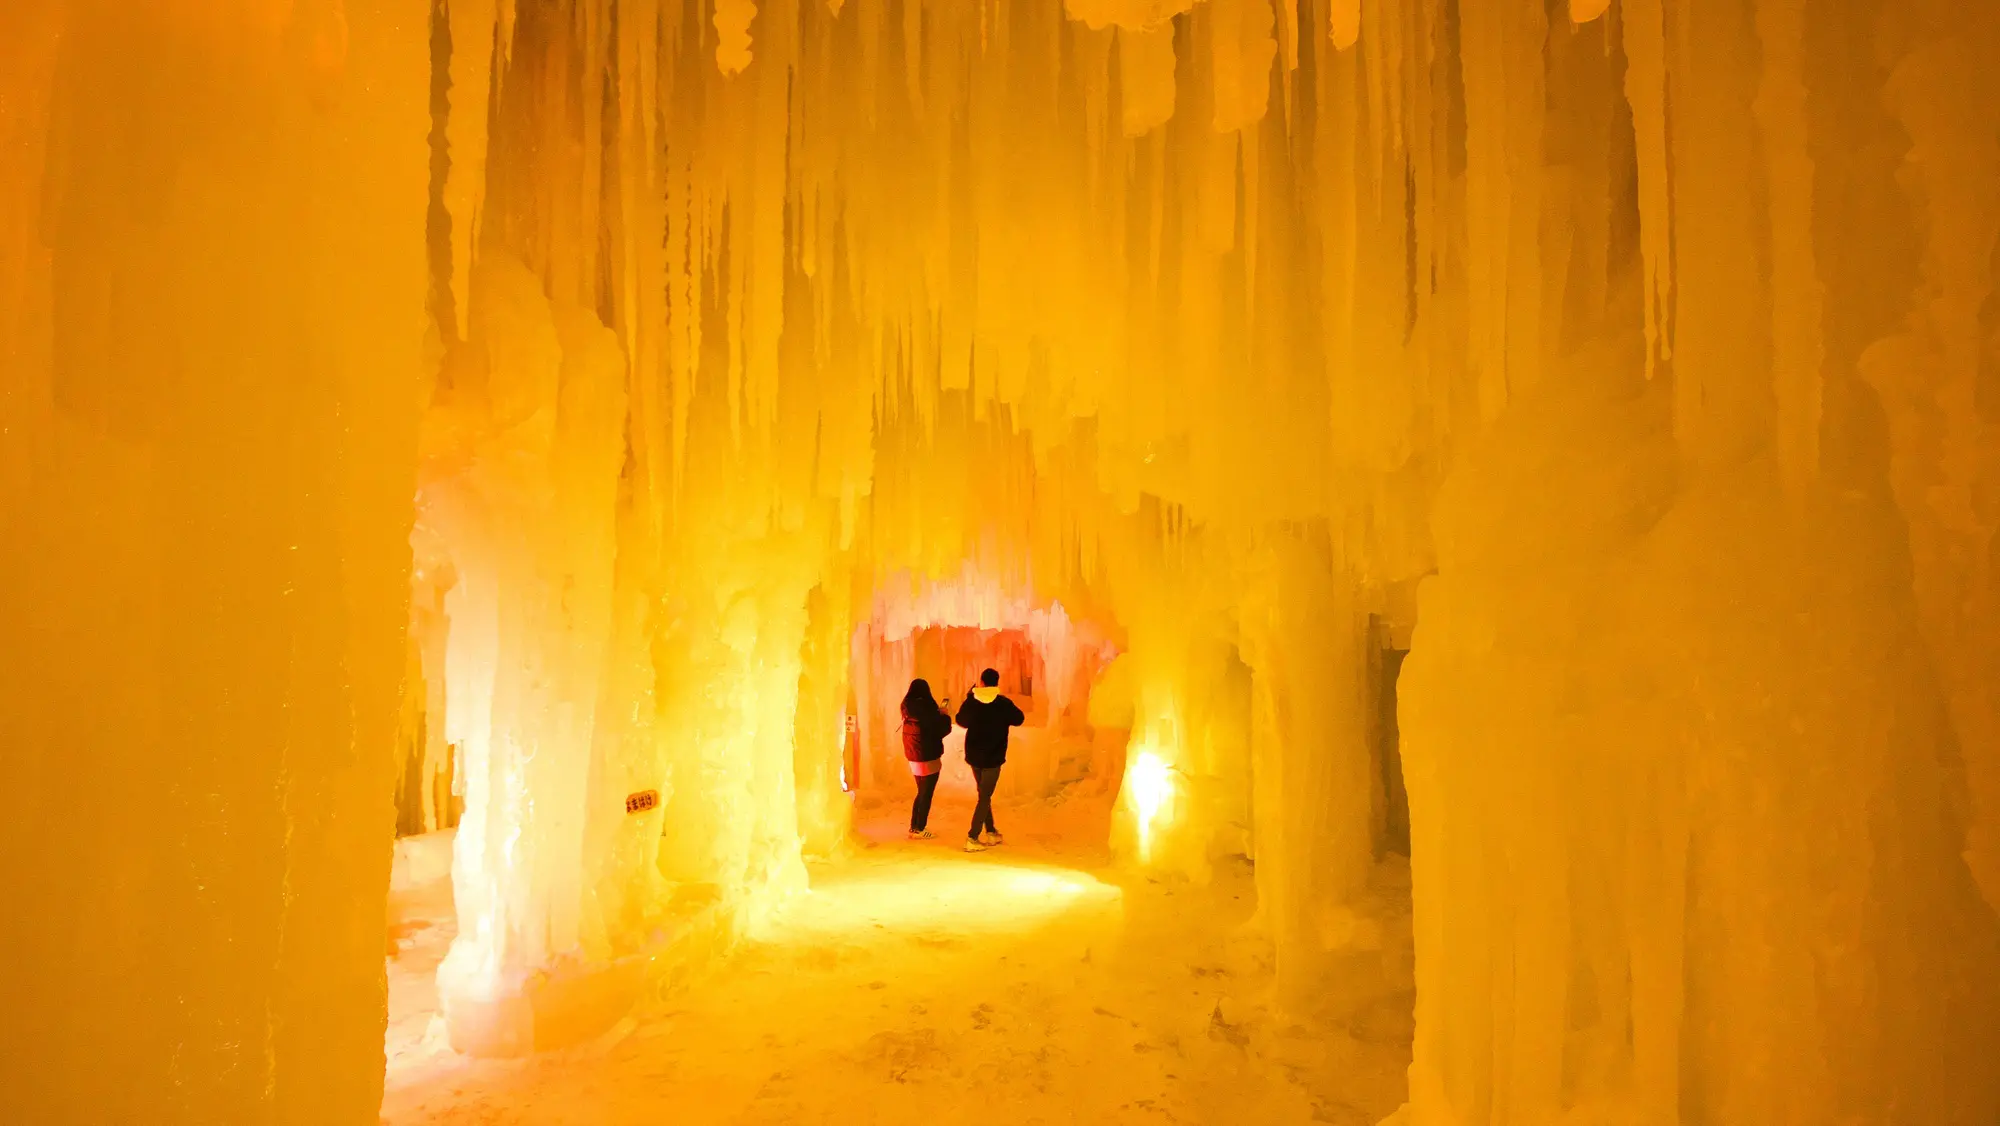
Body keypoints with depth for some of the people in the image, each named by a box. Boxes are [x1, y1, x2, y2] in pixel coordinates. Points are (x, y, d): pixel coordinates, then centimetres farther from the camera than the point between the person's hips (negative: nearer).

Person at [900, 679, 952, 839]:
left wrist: (937, 714, 12)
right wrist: (944, 716, 2)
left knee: (921, 793, 20)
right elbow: (941, 730, -16)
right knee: (926, 794, 5)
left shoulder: (908, 708, 4)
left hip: (913, 756, 7)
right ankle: (919, 830, 10)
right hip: (928, 756, -7)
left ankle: (913, 827, 24)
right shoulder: (925, 706, -18)